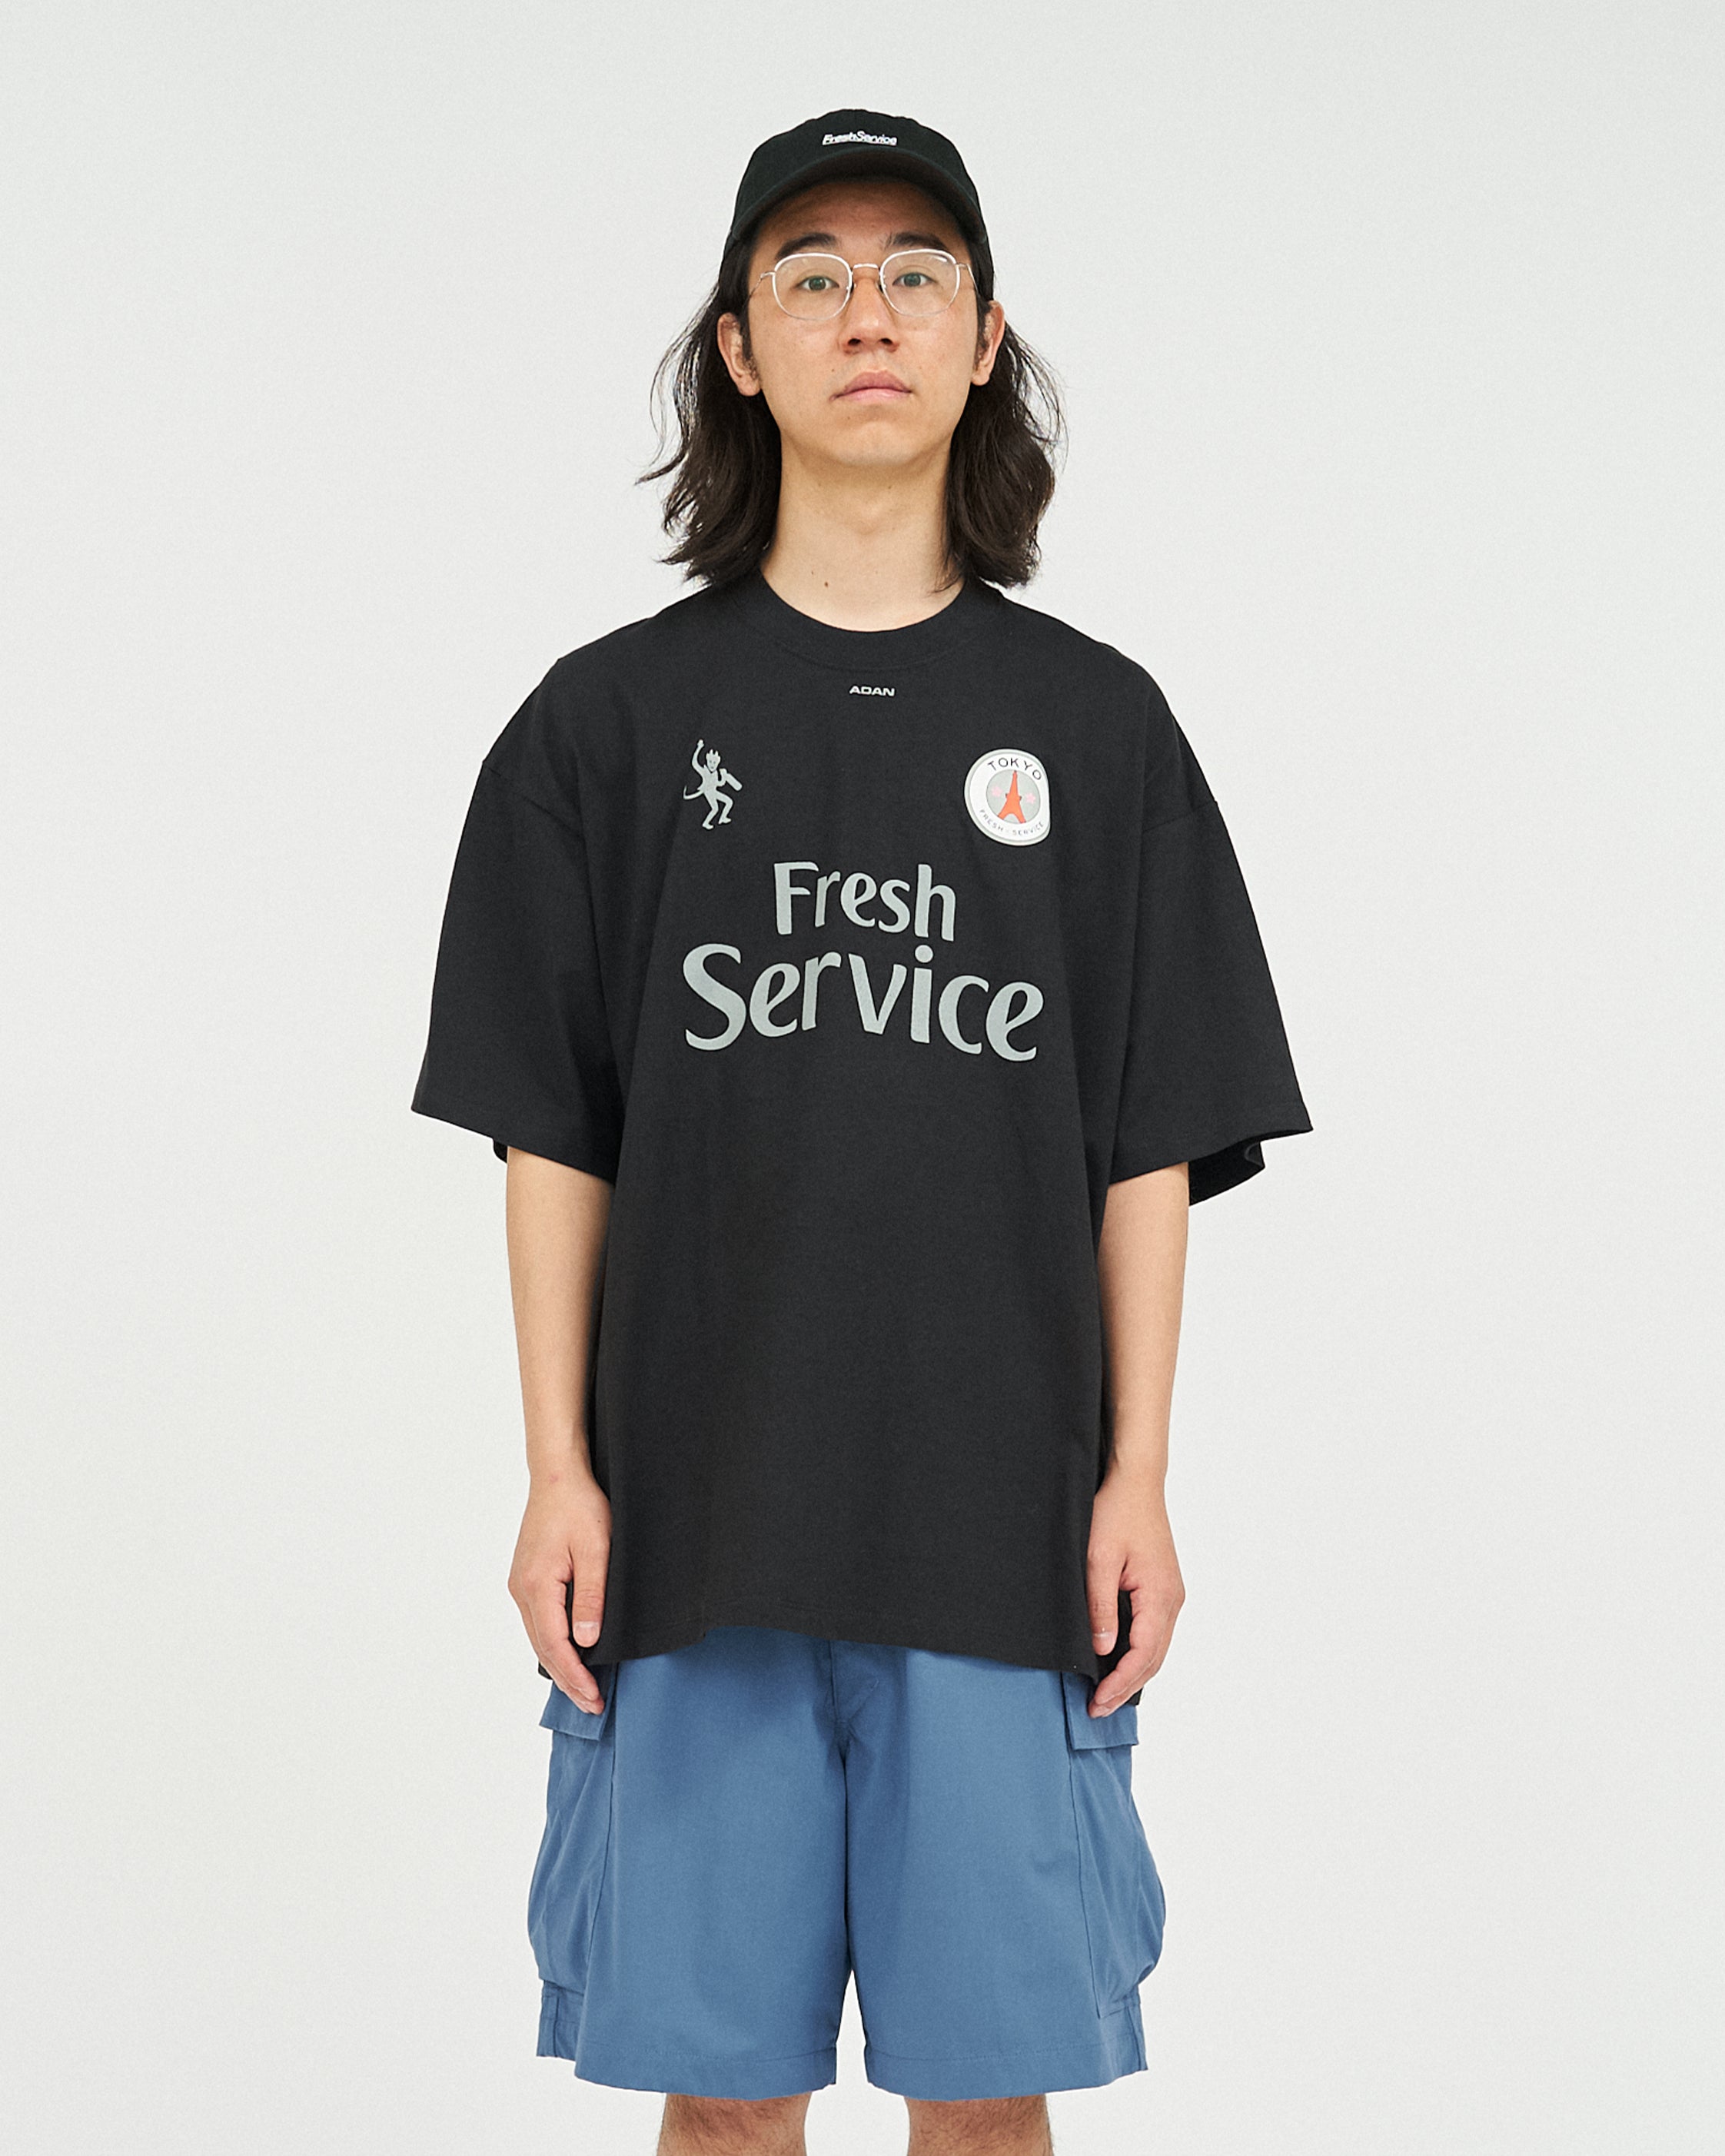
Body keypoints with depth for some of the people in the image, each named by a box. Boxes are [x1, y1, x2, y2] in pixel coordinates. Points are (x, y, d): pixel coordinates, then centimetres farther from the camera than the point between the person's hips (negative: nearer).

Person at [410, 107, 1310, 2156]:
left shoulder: (1094, 723, 7)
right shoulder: (612, 718, 6)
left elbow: (1151, 1144, 7)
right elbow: (553, 1139, 5)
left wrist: (1139, 1474, 0)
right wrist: (558, 1470, -1)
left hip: (1004, 1525, 1)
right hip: (697, 1519, 0)